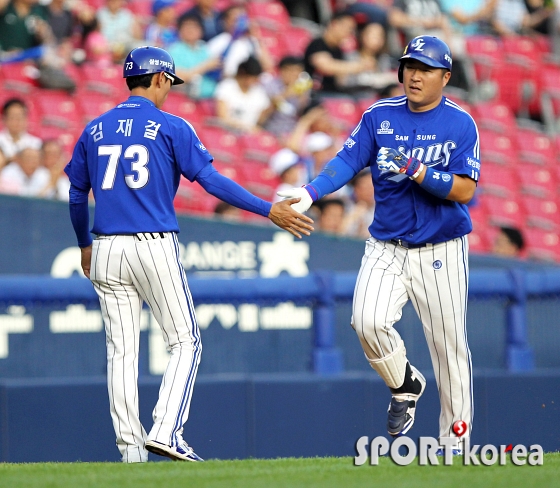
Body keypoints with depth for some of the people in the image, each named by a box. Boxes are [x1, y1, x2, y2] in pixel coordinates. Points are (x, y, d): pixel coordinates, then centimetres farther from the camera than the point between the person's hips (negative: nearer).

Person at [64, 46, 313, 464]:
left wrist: (84, 245, 31)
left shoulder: (95, 129, 11)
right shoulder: (170, 127, -2)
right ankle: (165, 431, -11)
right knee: (185, 341, 4)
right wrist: (269, 210, -5)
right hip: (155, 247, -4)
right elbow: (211, 180, -8)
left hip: (106, 250, 4)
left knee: (121, 350, 7)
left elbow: (77, 195, 16)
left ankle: (130, 446, 4)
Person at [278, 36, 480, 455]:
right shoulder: (379, 117, 3)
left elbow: (465, 189, -11)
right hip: (386, 247, 2)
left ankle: (455, 443, 12)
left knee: (449, 342, 0)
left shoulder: (460, 123, -4)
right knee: (368, 321, -19)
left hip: (441, 251, -2)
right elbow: (347, 161, -6)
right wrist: (311, 192, -23)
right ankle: (405, 385, 10)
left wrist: (419, 173, -25)